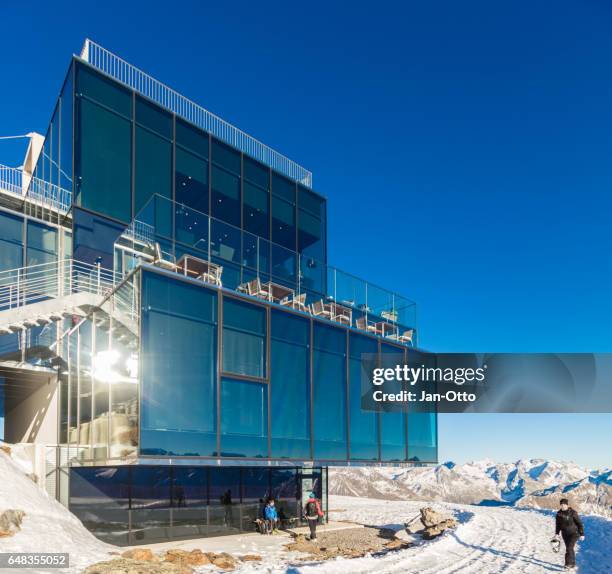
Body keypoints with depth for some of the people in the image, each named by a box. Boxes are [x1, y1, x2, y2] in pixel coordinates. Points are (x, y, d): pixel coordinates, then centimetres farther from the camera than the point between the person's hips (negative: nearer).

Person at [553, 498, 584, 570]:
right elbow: (558, 524, 3)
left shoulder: (573, 513, -19)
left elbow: (579, 523, -13)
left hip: (574, 533, -5)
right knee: (569, 548, 11)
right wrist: (556, 534, -5)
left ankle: (568, 564, -14)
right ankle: (573, 564, 25)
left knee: (569, 548, -17)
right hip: (565, 533, 5)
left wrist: (582, 534, -12)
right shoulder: (559, 513, -6)